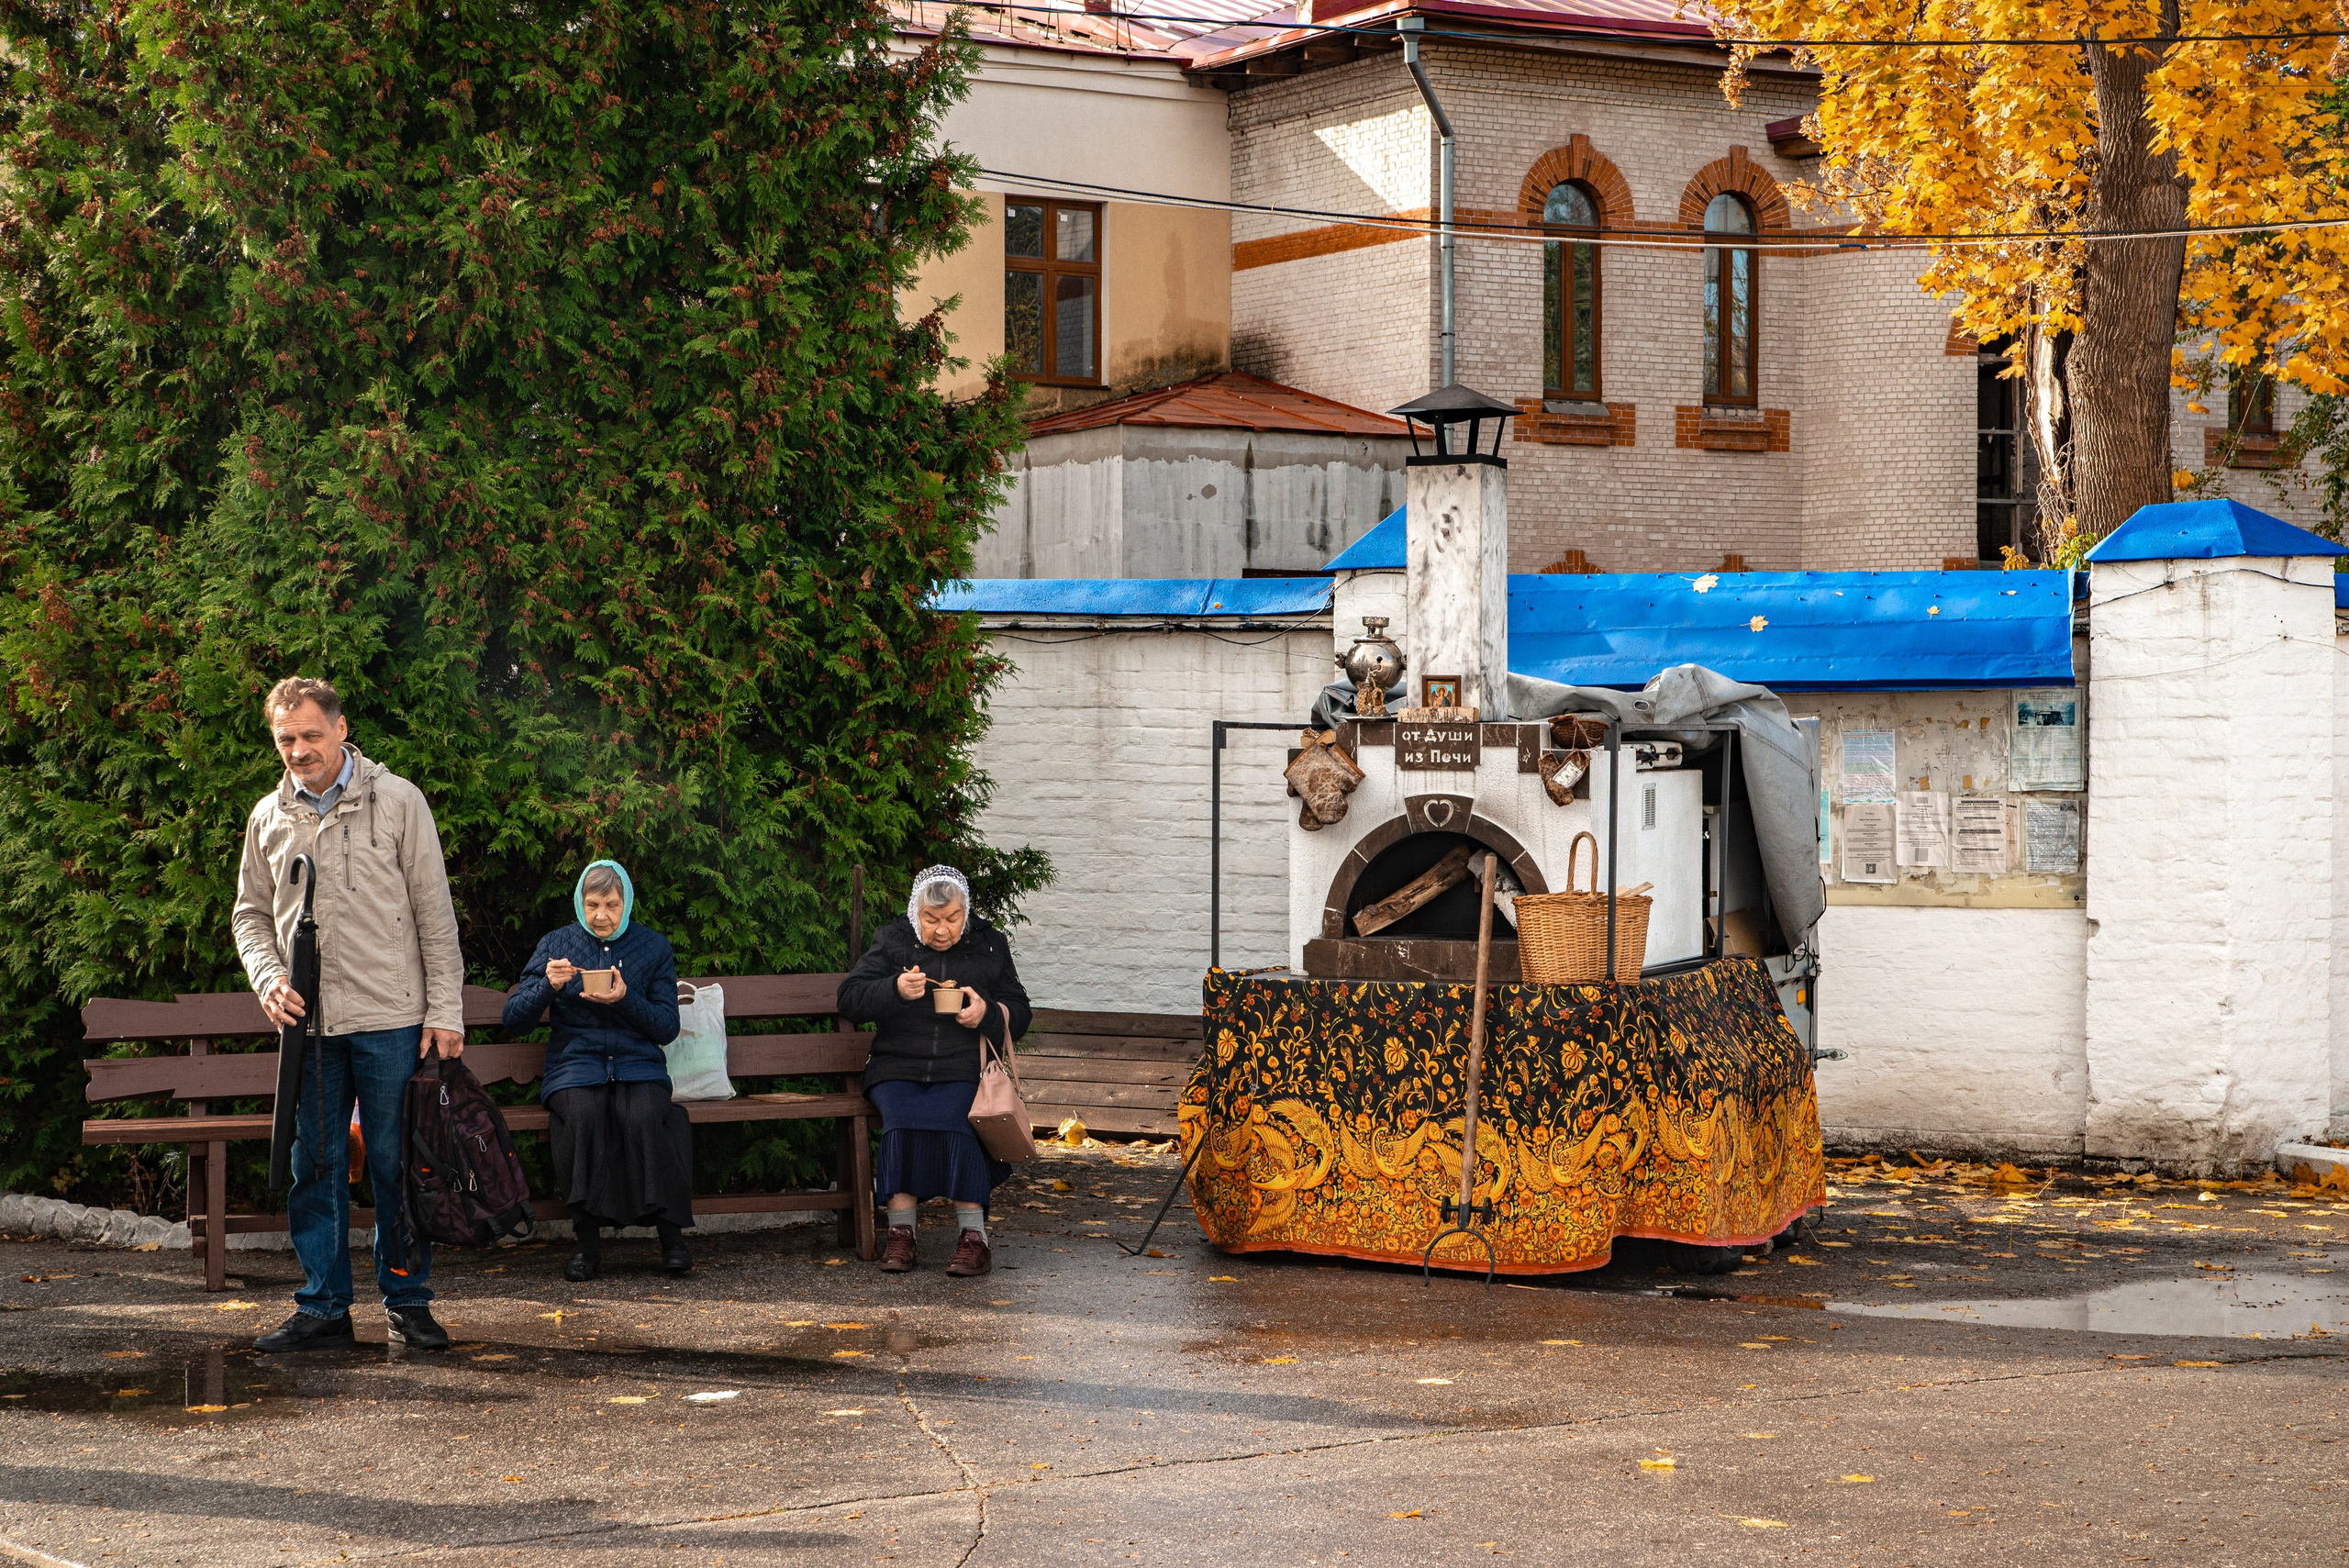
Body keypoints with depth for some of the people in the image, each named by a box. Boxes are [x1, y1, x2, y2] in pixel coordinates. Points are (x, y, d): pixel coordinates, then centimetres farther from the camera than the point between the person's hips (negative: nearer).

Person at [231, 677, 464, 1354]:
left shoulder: (396, 801, -1)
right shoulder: (268, 817, 9)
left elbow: (435, 911, 0)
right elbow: (251, 913, 18)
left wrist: (444, 1010, -5)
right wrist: (269, 978, -1)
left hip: (391, 1018, -3)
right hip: (308, 1021, 3)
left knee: (397, 1164, 0)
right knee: (316, 1166, 5)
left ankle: (407, 1302, 10)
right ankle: (323, 1307, 13)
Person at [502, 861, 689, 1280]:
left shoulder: (653, 947, 10)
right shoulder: (557, 944, 10)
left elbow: (667, 1027, 4)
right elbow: (514, 1019, 5)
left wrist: (625, 999, -13)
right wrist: (548, 986, -14)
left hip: (637, 1062, 0)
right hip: (575, 1062, 0)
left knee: (644, 1117, -34)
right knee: (582, 1113, -35)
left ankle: (671, 1234, -23)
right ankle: (588, 1241, -27)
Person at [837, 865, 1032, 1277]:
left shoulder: (989, 945, 15)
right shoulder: (892, 942, 12)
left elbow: (1019, 1014, 16)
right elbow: (850, 1000, 3)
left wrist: (987, 1012, -7)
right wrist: (895, 991, -16)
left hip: (963, 1070, 0)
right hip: (897, 1067, 0)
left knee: (955, 1122, -32)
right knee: (902, 1120, -32)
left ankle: (973, 1235, -30)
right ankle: (900, 1232, -27)